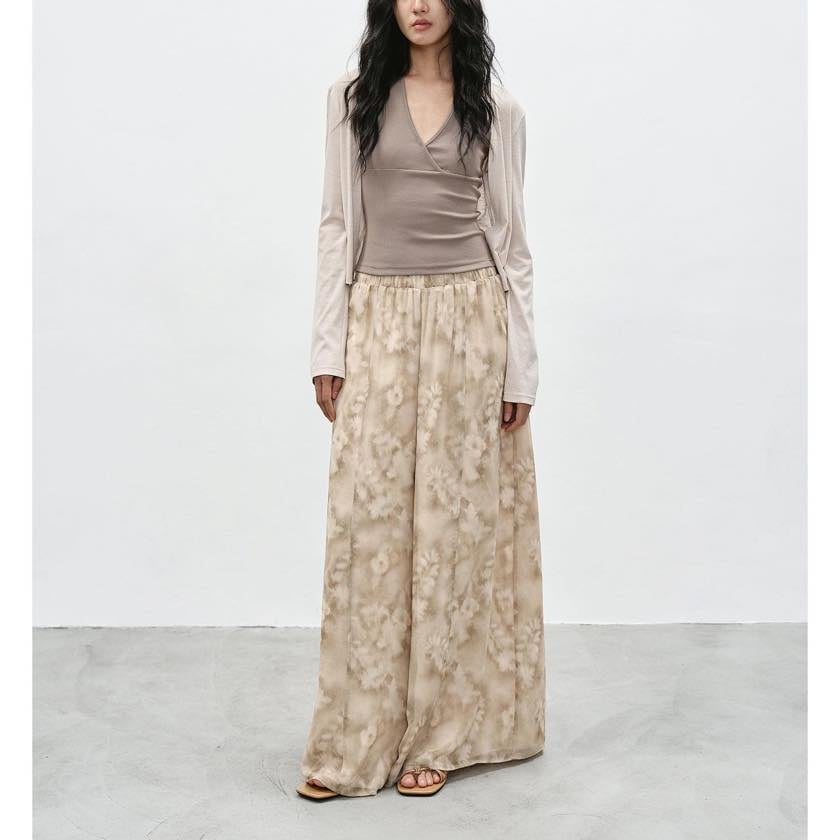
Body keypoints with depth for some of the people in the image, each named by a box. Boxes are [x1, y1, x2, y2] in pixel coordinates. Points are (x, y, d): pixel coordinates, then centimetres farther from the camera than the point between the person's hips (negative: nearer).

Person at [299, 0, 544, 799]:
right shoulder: (352, 97, 7)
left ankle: (437, 730, 16)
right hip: (380, 324, 1)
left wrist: (520, 367, -1)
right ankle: (357, 738, 11)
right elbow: (337, 226, 6)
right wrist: (328, 348, -1)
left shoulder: (498, 109, 5)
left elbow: (510, 240, 4)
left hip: (469, 323, -1)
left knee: (455, 519, 2)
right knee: (366, 521, -1)